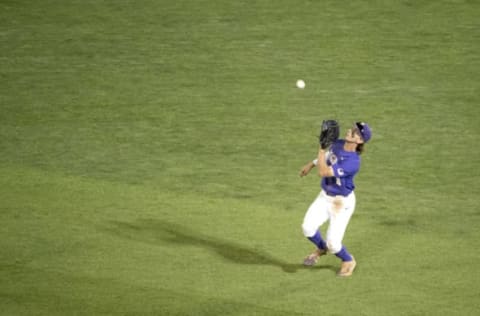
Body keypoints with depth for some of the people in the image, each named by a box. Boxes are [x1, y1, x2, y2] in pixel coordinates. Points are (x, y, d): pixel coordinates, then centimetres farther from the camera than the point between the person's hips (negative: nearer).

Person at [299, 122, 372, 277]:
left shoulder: (353, 162, -31)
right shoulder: (337, 144, -8)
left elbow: (323, 172, -34)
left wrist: (322, 147, -34)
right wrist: (311, 164, 21)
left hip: (342, 202, -6)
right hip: (325, 196, 6)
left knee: (333, 243, -6)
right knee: (308, 227, -7)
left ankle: (348, 261, 27)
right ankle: (321, 248, 26)